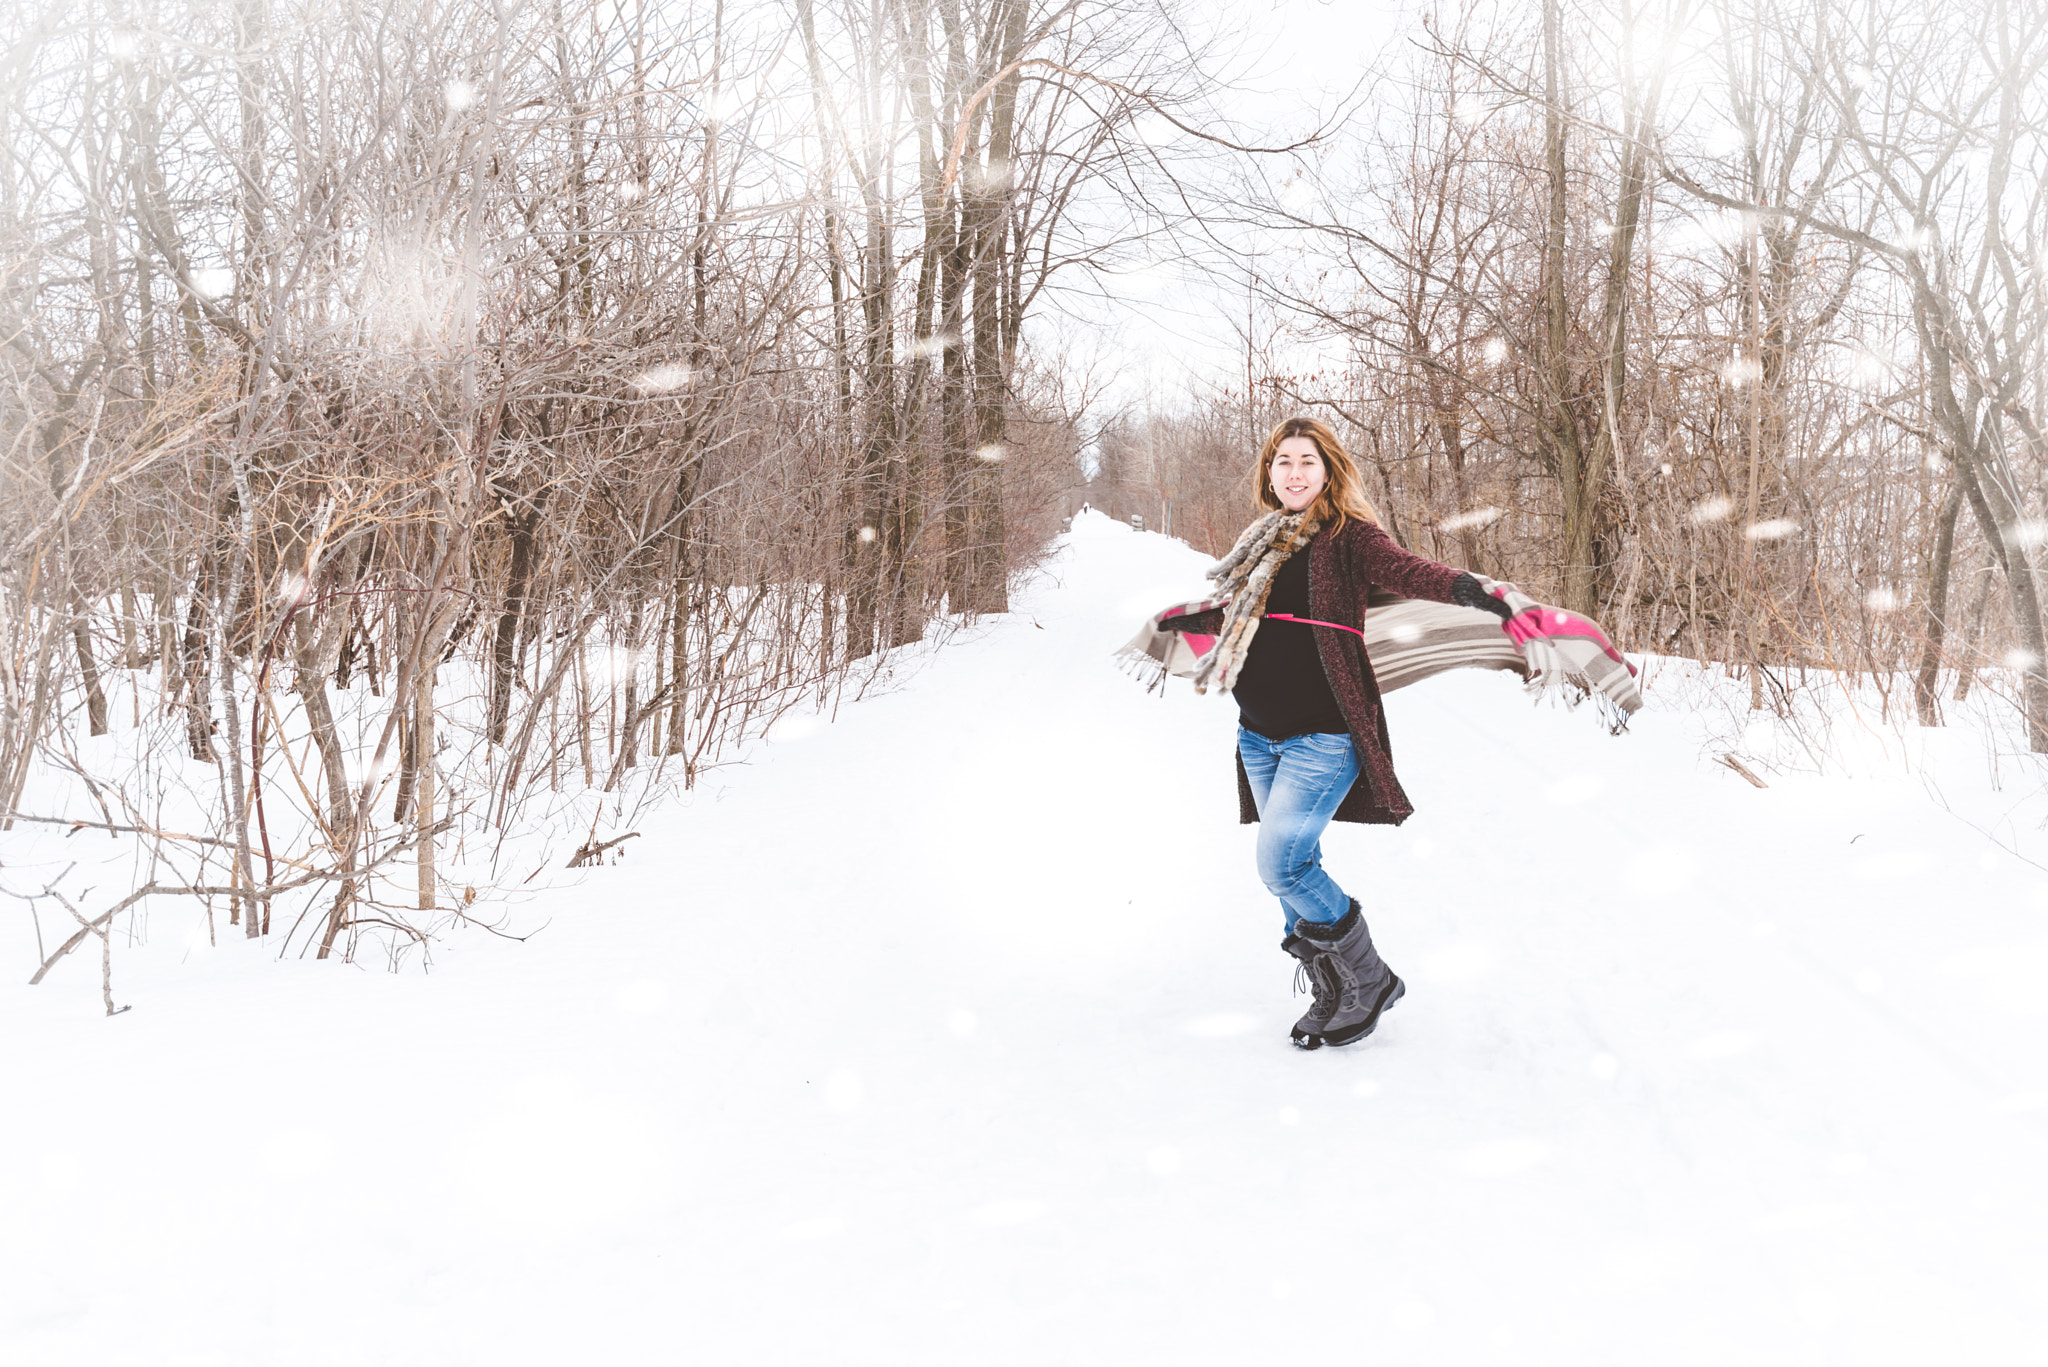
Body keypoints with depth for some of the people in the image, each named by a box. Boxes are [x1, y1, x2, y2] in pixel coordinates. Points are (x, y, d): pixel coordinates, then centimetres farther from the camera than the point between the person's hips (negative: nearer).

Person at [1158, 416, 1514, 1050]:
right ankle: (1331, 996, 23)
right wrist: (1175, 620, 42)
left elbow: (1404, 570, -23)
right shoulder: (1265, 544, 14)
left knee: (1283, 866, -14)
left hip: (1321, 736, -7)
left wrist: (1465, 588, -44)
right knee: (1292, 868, 9)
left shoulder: (1346, 535, -5)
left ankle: (1371, 981, 6)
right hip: (1260, 736, 7)